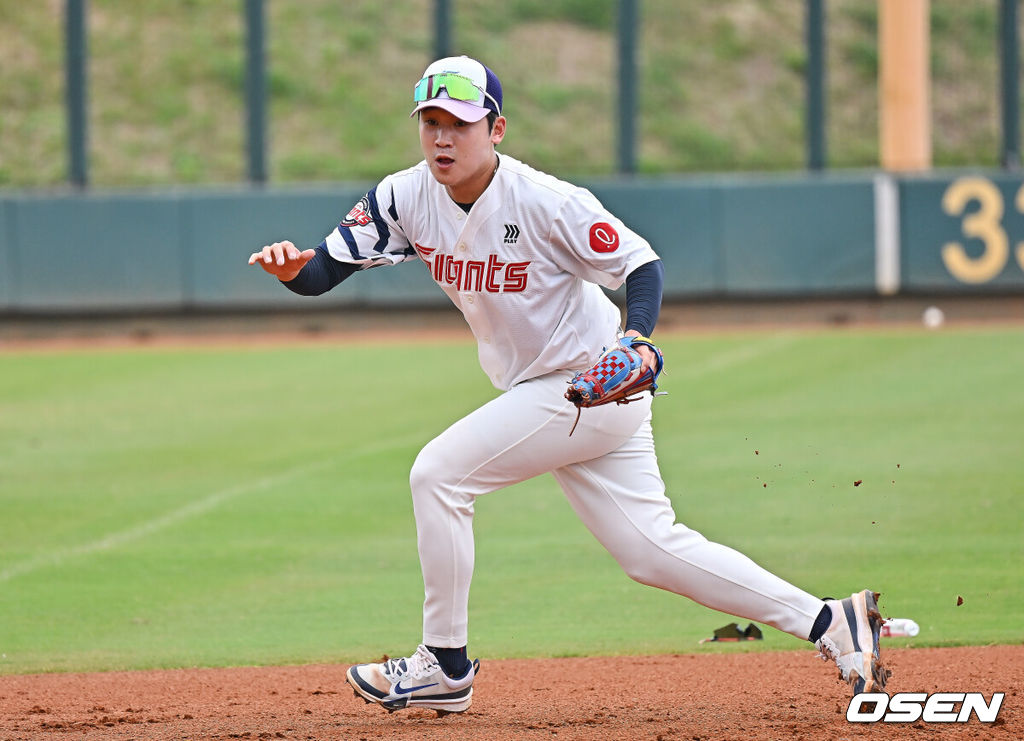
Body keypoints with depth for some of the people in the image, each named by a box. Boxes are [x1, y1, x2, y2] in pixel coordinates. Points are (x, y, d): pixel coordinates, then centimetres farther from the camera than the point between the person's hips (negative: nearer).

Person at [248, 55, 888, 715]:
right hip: (537, 391, 8)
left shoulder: (547, 203, -22)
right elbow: (325, 272, -5)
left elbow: (641, 265, -17)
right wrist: (293, 267, -29)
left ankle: (446, 666, -1)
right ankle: (833, 624, 14)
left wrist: (635, 339, -35)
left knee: (438, 472, -14)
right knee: (652, 550, 8)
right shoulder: (408, 198, -4)